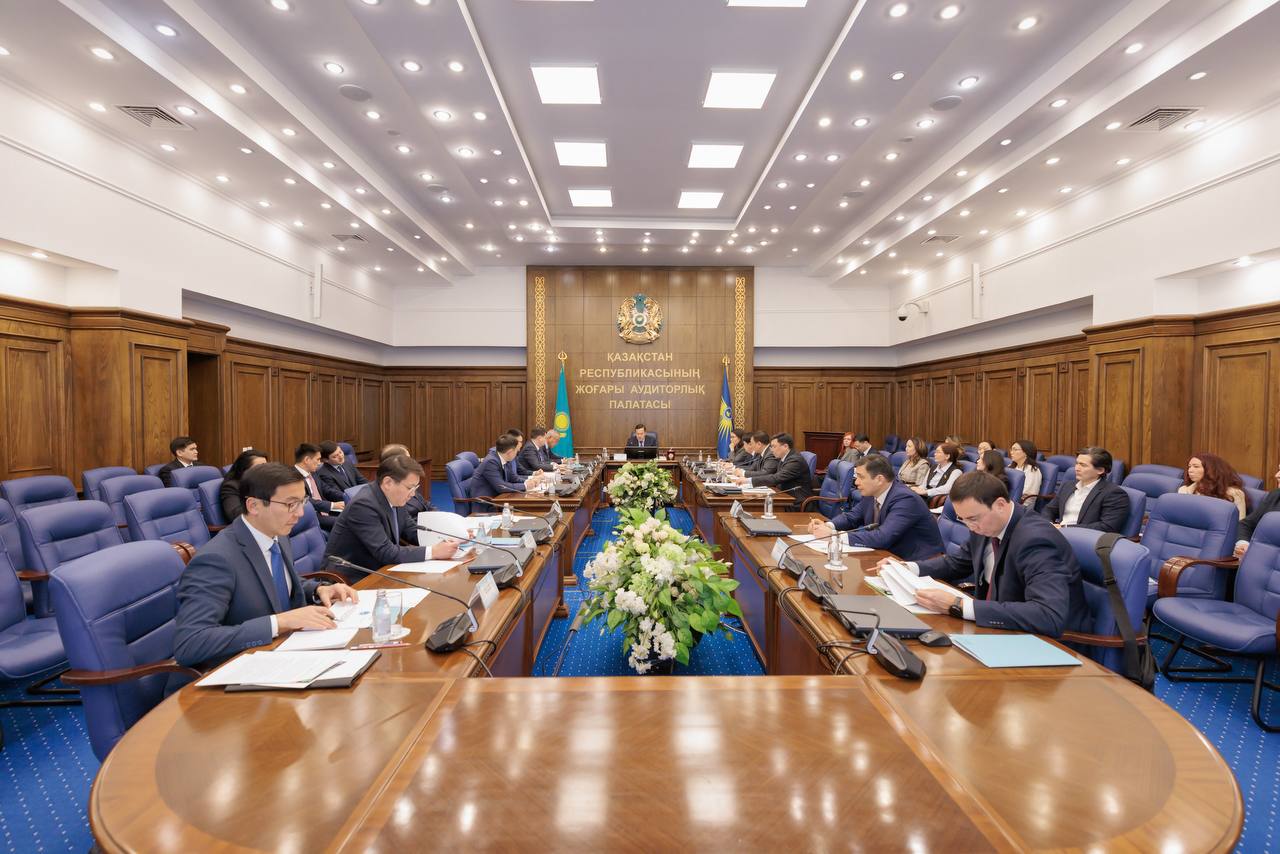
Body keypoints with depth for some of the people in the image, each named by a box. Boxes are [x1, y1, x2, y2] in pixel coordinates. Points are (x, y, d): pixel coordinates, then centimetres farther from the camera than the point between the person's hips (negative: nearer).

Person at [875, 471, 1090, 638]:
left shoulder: (1035, 539, -26)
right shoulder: (985, 526, -3)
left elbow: (1051, 617, -37)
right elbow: (957, 563, 16)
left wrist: (959, 606, -39)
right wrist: (908, 569, -2)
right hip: (1000, 628, 7)